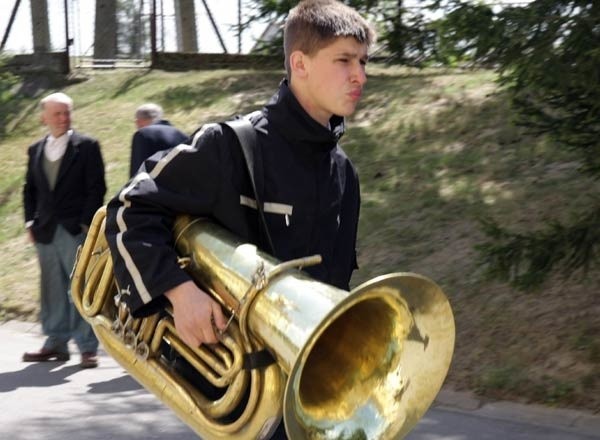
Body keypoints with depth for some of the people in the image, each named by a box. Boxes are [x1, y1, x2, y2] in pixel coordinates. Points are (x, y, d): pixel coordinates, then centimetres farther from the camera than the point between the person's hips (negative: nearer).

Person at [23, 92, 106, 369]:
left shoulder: (86, 146, 0)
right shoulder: (35, 151, 14)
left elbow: (96, 188, -4)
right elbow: (30, 190, 17)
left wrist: (86, 223, -10)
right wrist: (31, 223, 7)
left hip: (77, 230, -4)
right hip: (46, 232, 4)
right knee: (53, 291, 8)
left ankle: (88, 347, -1)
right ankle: (56, 343, 15)